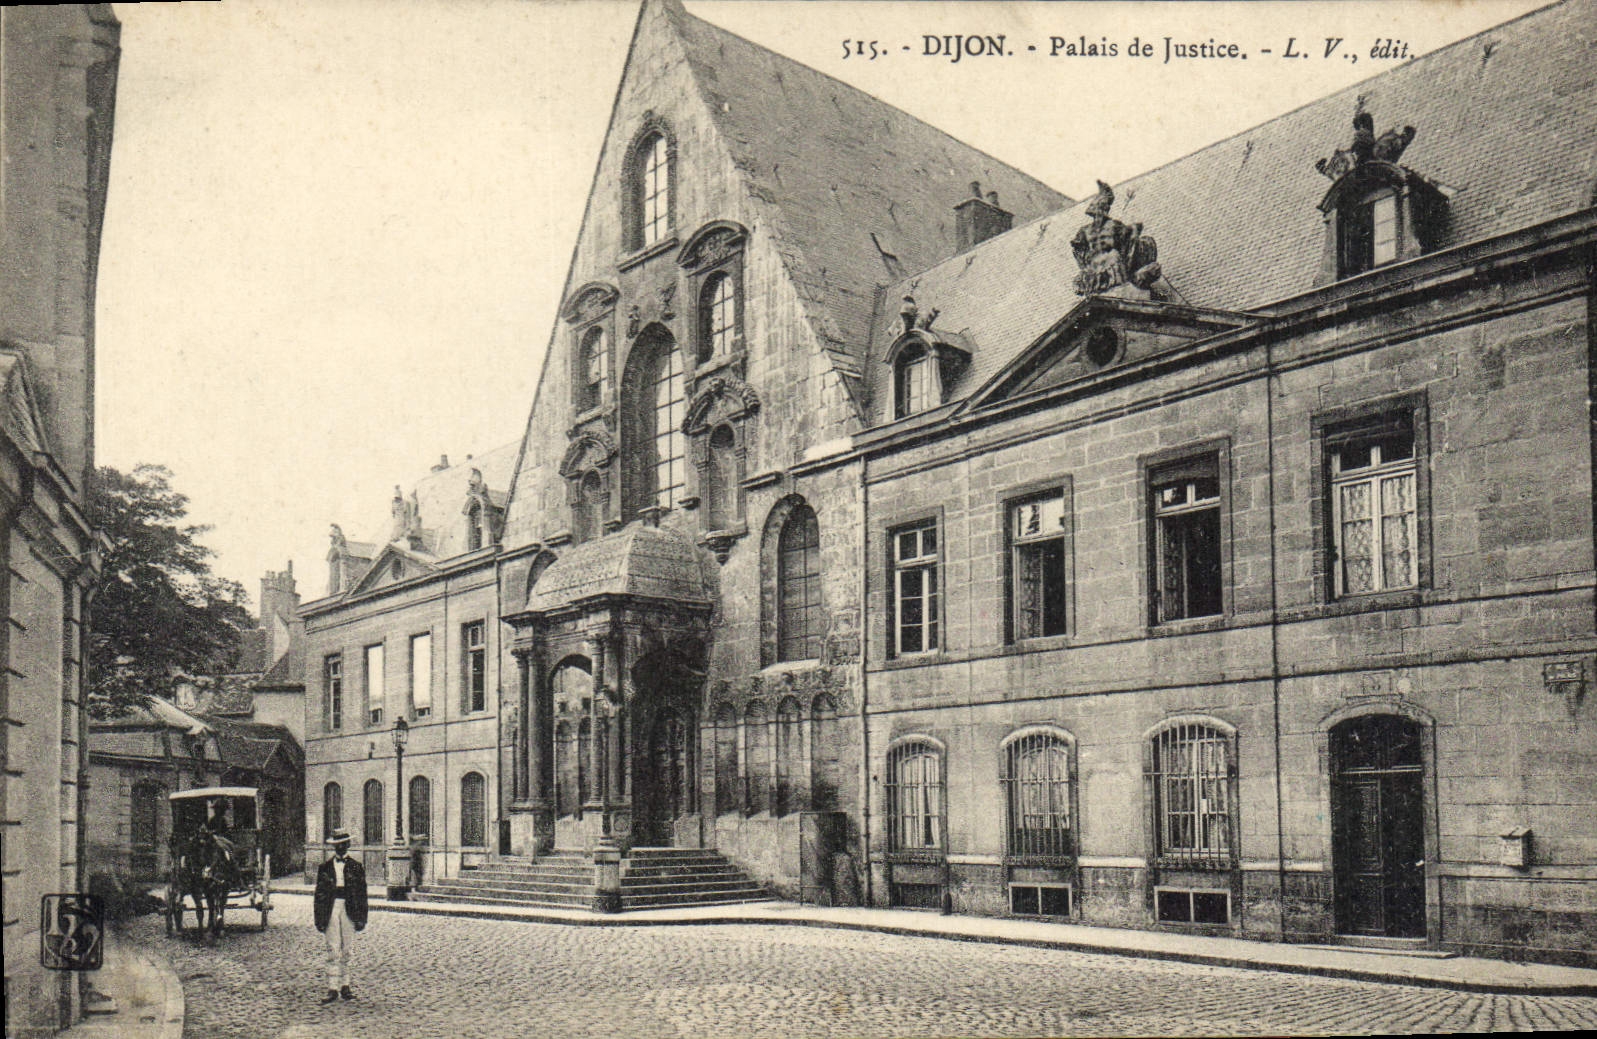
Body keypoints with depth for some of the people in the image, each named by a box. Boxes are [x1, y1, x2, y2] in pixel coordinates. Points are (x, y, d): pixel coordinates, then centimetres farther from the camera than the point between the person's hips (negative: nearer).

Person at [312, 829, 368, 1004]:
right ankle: (332, 988, -7)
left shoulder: (356, 867, 8)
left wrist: (361, 918, 1)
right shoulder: (325, 867, 9)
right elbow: (319, 894, 8)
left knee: (346, 950, 5)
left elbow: (362, 894, 7)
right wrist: (319, 918, 1)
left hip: (349, 911, 0)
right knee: (333, 950, -6)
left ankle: (344, 986, 12)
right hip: (331, 910, 0)